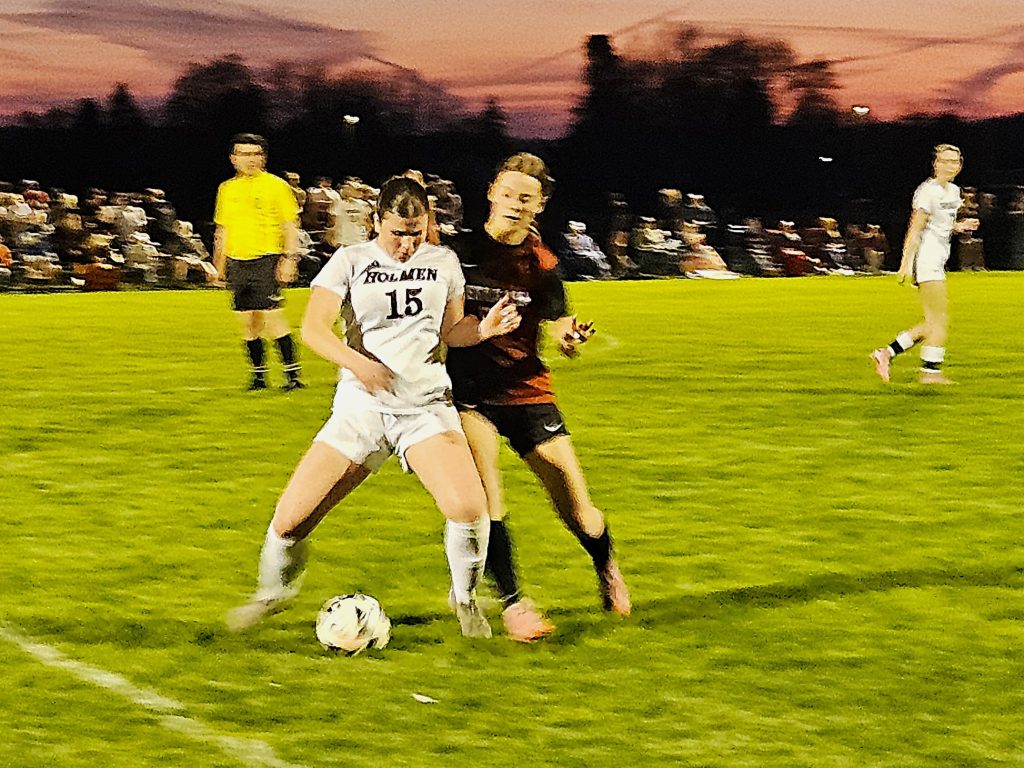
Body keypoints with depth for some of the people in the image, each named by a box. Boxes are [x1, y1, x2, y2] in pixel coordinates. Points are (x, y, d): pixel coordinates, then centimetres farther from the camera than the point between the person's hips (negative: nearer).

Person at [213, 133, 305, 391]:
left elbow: (291, 227, -1)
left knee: (273, 317, -12)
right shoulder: (226, 189, 13)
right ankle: (258, 375, 15)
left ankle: (293, 374, -6)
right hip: (237, 262, 5)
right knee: (248, 322, 6)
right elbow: (222, 230, 20)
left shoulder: (276, 186, -1)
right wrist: (219, 266, 18)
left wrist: (289, 259, -11)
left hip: (266, 260, -5)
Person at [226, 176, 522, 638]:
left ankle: (465, 599, 5)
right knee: (291, 518, -8)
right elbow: (313, 328, -9)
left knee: (468, 508, -23)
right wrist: (355, 362, -27)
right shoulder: (350, 262, 1)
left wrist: (484, 329, -4)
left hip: (427, 405, 1)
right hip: (361, 406, -1)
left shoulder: (443, 262, 9)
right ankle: (273, 592, 24)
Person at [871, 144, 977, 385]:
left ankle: (885, 353, 11)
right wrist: (906, 263, -20)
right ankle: (931, 370, -3)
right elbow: (915, 229, -15)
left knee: (933, 323, 8)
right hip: (927, 259, -10)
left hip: (938, 261, 10)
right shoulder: (928, 191, -11)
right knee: (939, 320, -8)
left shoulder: (954, 191, 16)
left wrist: (959, 226, 6)